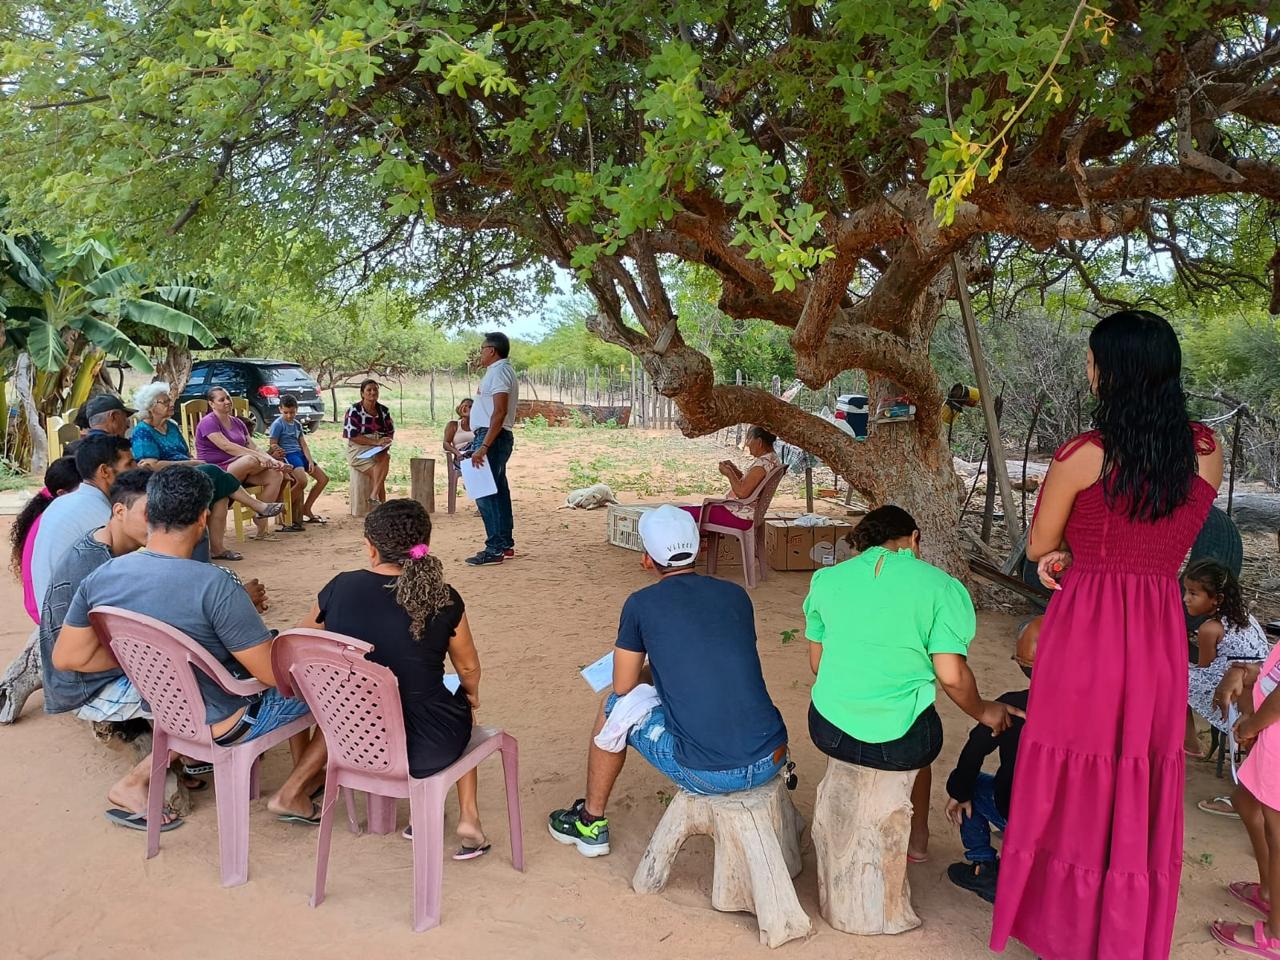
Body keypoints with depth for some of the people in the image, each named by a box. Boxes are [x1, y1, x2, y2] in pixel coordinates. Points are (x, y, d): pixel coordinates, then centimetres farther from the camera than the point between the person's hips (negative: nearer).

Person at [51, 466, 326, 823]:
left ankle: (306, 769, 34)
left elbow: (66, 657, 0)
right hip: (222, 724, -7)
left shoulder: (99, 578, -11)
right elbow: (276, 673, -26)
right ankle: (292, 792, 11)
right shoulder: (214, 586, -32)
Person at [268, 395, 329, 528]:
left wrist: (310, 461, 0)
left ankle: (306, 509, 13)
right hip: (288, 455, -8)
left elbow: (303, 445, 12)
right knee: (302, 481, -32)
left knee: (324, 478, 5)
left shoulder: (297, 424, 16)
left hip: (300, 454, 8)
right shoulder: (278, 424, -5)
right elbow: (273, 445, -7)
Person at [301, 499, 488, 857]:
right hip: (423, 751, -3)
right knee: (462, 705, 31)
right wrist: (472, 695, 25)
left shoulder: (339, 589, -9)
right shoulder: (443, 600, -14)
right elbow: (469, 669, 2)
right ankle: (468, 818, 28)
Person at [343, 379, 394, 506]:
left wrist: (386, 443, -8)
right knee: (377, 472, -28)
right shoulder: (354, 411, -6)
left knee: (385, 458, -30)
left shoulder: (383, 411, 9)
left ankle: (374, 496, -30)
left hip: (379, 451, 4)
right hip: (359, 450, -4)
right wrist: (376, 442, -19)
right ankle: (382, 503, -21)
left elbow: (390, 432, 15)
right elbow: (352, 436, -12)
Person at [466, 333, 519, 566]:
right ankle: (505, 544, 21)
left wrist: (483, 447, -27)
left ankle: (495, 549, -9)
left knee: (485, 494, -10)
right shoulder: (502, 370, 19)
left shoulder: (499, 372, -13)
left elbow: (500, 412, -23)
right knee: (498, 491, 14)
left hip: (491, 436, -11)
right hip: (495, 438, 11)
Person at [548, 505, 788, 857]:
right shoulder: (736, 594, 8)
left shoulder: (641, 604, -4)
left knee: (614, 706, 19)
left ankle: (591, 822, 35)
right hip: (772, 762, 5)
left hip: (706, 775, -4)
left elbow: (624, 687, 5)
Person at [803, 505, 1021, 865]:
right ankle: (917, 838, 48)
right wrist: (984, 712, 10)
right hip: (901, 744, -2)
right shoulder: (941, 585, -3)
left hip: (828, 732, 2)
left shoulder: (826, 579, 5)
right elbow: (951, 676, -10)